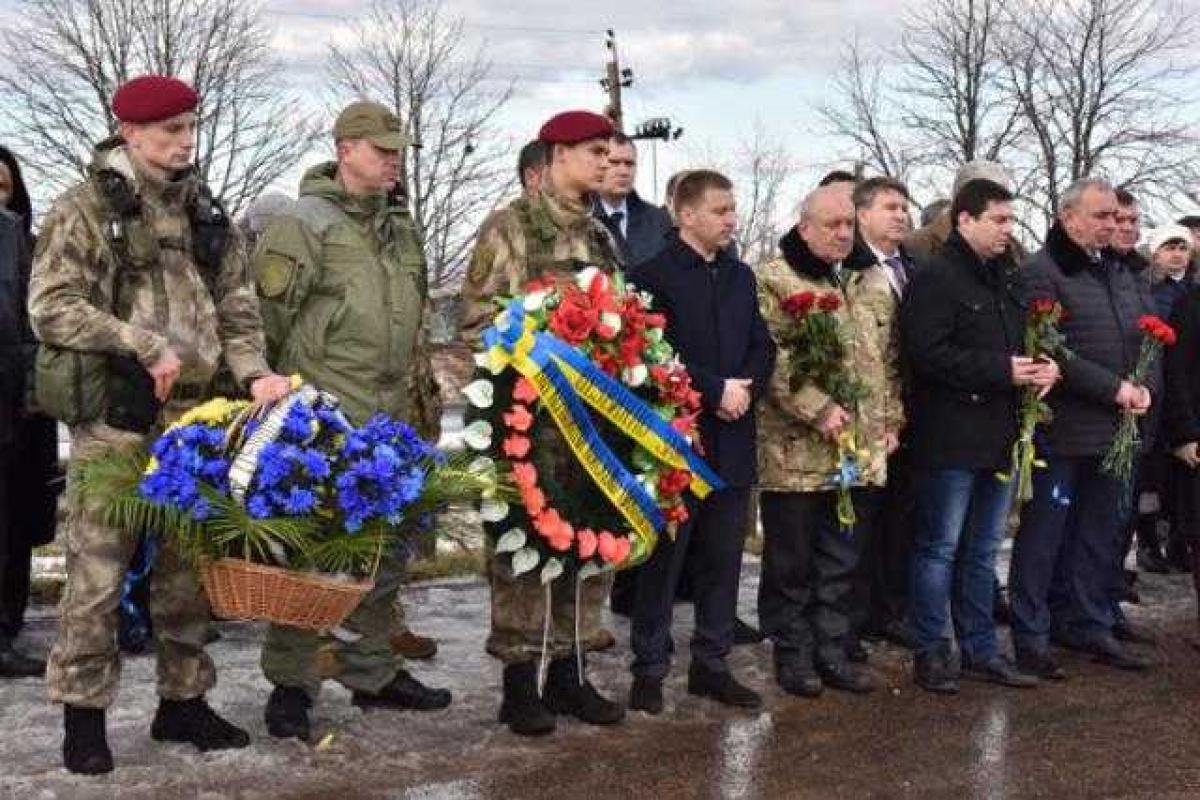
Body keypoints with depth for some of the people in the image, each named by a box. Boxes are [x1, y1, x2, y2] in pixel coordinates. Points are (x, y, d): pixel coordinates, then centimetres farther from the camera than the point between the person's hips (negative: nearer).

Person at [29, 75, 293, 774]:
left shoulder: (205, 212, 14)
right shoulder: (86, 210, -2)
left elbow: (237, 303, 13)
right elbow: (51, 308, -9)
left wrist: (255, 371, -4)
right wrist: (146, 344, -15)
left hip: (193, 415, 5)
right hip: (114, 417, -5)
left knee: (188, 564, 10)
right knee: (99, 567, -2)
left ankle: (184, 700, 22)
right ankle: (84, 711, 11)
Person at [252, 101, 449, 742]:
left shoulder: (401, 229, 17)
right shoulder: (302, 224, -9)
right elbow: (269, 316, -11)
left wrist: (419, 393, 22)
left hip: (392, 423, 8)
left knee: (386, 551, 14)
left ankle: (372, 673, 27)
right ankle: (290, 684, 10)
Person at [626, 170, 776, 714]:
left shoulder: (741, 277, 15)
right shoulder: (652, 274, -6)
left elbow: (763, 347, 14)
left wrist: (746, 388, -6)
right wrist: (716, 391, -15)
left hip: (733, 442, 6)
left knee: (723, 557, 11)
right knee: (663, 557, 2)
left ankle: (711, 663, 22)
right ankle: (649, 670, 12)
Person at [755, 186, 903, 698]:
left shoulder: (874, 282, 16)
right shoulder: (775, 281, -6)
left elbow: (889, 359, 20)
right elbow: (772, 360, -16)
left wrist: (892, 418, 11)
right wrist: (819, 410, -20)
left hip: (863, 450, 6)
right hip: (796, 450, -6)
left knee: (842, 559, 13)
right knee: (791, 561, 5)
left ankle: (831, 649, 24)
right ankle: (792, 652, 18)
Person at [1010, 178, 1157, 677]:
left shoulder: (1122, 275, 15)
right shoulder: (1043, 273, -10)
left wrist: (1146, 387, -2)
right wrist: (1115, 388, -17)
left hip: (1118, 430, 7)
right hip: (1063, 430, -7)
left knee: (1103, 533, 14)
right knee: (1044, 534, 1)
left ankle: (1090, 626, 27)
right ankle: (1029, 636, 11)